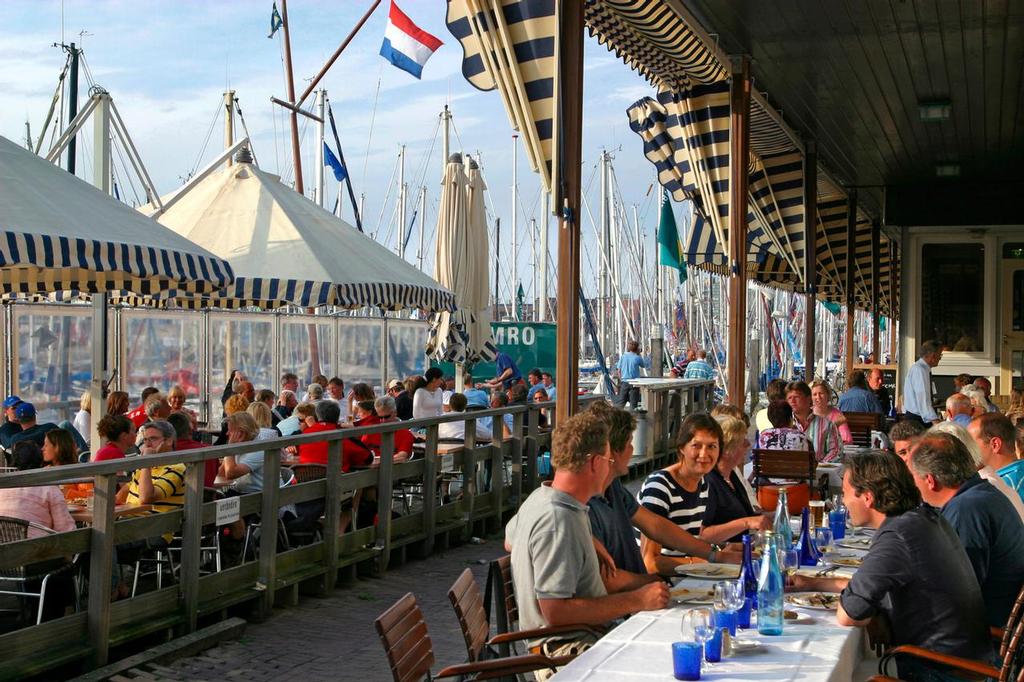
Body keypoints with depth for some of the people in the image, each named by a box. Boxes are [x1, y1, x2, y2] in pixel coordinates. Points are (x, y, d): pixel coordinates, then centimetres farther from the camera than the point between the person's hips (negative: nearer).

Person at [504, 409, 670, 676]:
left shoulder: (539, 498, 11)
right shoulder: (558, 520, -20)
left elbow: (510, 541, 33)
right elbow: (555, 612, -24)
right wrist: (637, 600, -18)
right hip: (570, 649, -10)